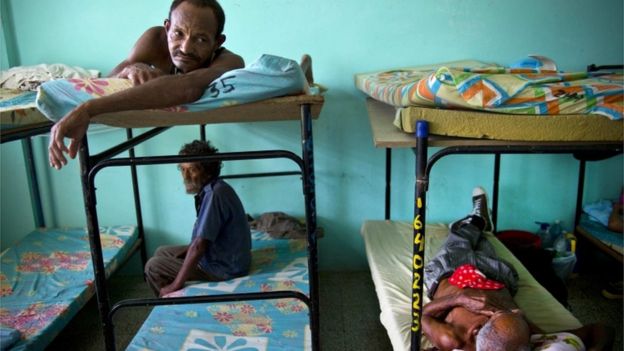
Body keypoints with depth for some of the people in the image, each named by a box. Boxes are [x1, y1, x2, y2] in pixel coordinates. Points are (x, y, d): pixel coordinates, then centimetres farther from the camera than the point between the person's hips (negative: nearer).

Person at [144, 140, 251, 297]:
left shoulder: (214, 195, -27)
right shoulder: (212, 189, 3)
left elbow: (199, 246, -28)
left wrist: (176, 285, -22)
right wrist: (186, 250, 6)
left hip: (224, 267, -10)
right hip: (222, 255, 10)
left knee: (153, 267, -4)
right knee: (162, 252, 20)